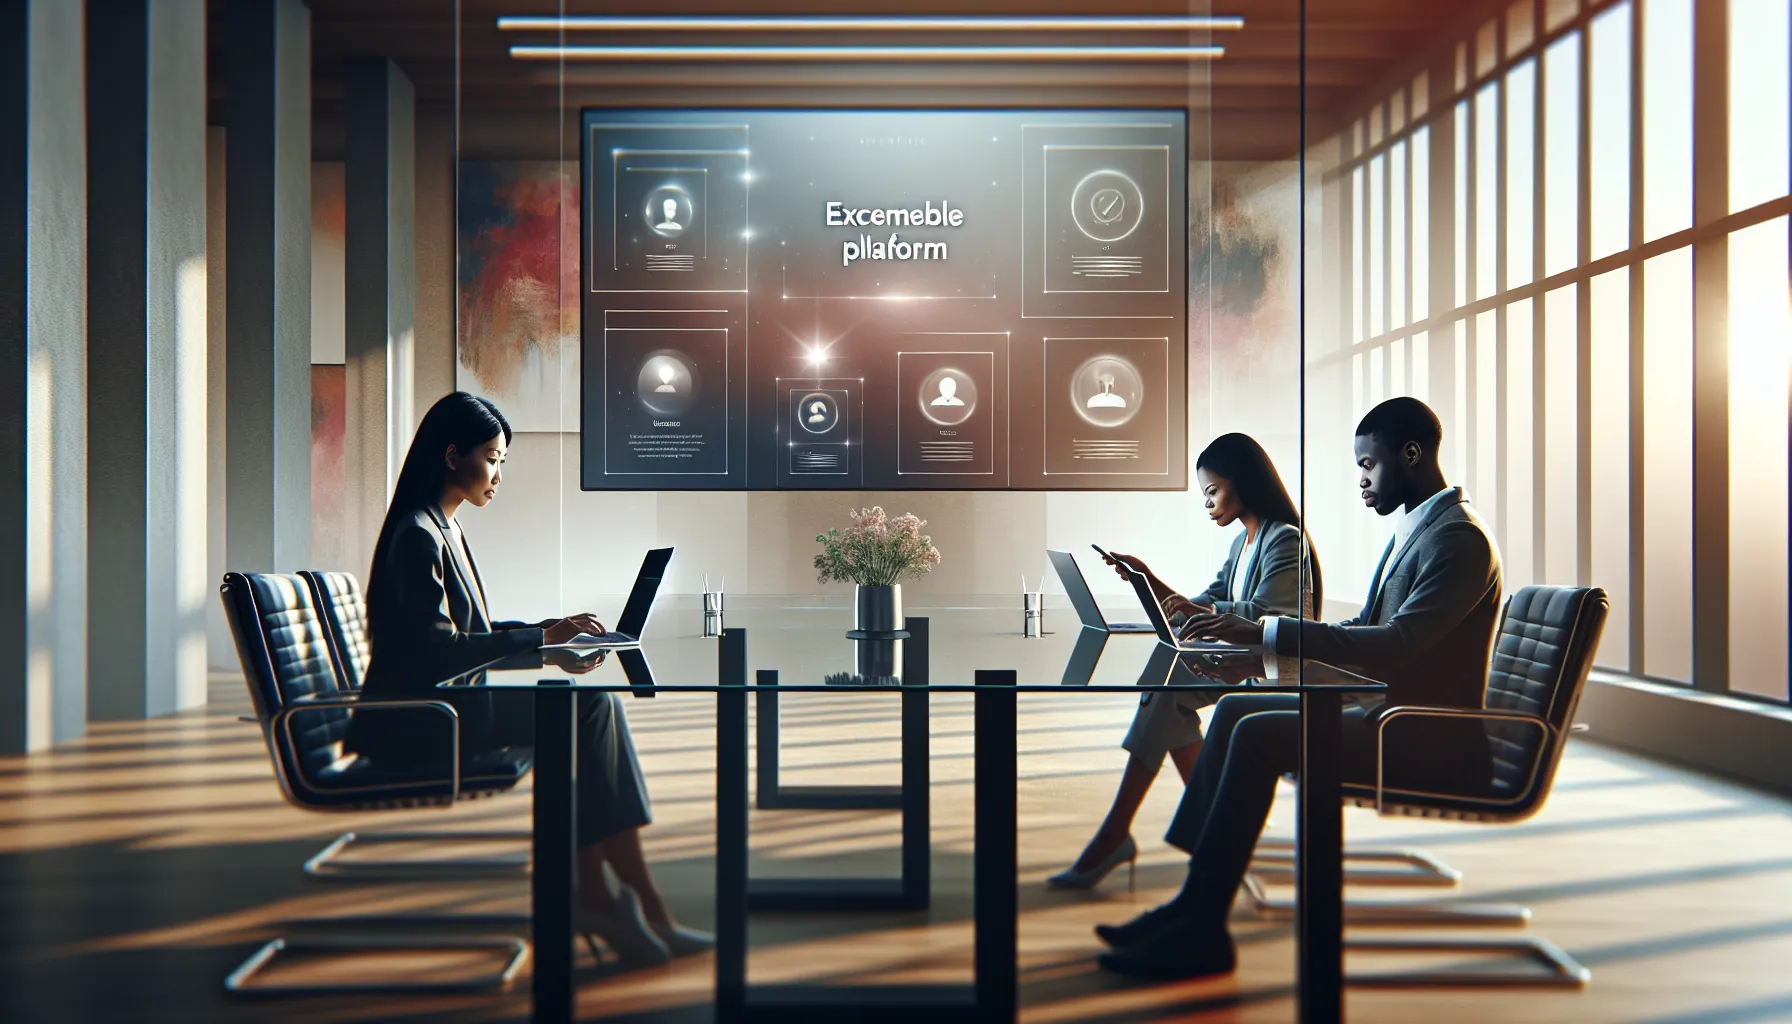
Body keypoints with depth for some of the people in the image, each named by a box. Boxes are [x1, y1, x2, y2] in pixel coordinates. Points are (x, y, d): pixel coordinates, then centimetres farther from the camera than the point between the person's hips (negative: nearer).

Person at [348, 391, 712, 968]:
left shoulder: (445, 530, 18)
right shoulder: (417, 536, -13)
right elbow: (436, 648, -20)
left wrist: (547, 634, 4)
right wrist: (541, 637, -18)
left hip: (448, 705, 9)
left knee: (593, 702, -11)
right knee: (586, 710, -19)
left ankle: (595, 899, -16)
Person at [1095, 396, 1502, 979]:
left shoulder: (1459, 538, -16)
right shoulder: (1412, 529, 16)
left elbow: (1394, 646, -28)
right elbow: (1363, 628, 19)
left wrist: (1267, 633, -28)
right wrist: (1258, 655, 8)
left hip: (1431, 746, -10)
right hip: (1393, 717, 10)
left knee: (1259, 735, -24)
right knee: (1234, 710, 1)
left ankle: (1201, 930, -19)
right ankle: (1193, 900, -4)